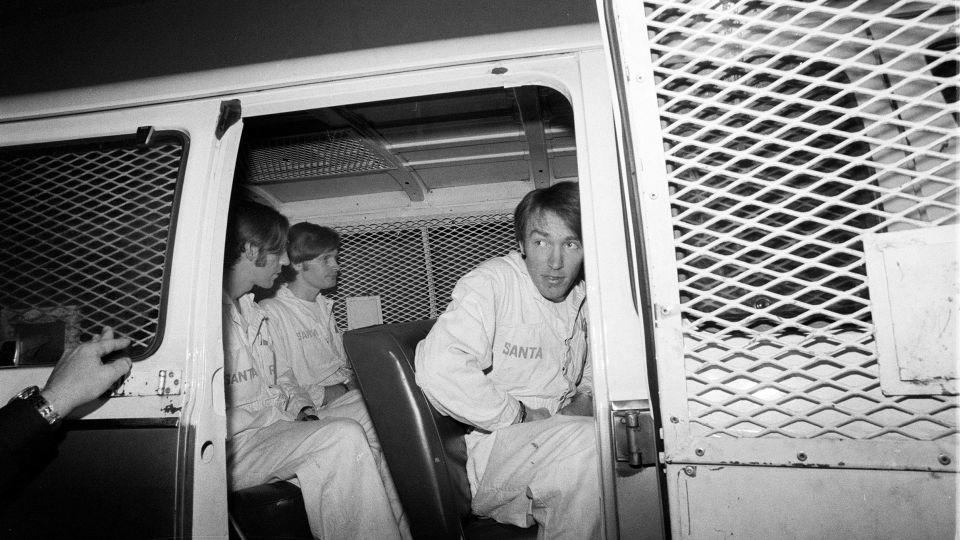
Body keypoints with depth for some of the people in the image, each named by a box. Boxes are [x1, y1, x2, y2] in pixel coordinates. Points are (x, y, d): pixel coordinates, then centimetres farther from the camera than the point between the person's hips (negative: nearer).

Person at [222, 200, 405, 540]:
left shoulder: (251, 311, 17)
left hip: (270, 427, 8)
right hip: (232, 450, -8)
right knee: (345, 437, -21)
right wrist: (282, 415, -16)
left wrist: (300, 409, 5)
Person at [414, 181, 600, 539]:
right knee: (587, 439, -31)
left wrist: (585, 400, -1)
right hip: (490, 447, -7)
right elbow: (439, 371, -30)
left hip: (562, 435, 7)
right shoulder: (490, 284, -15)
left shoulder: (582, 297, 9)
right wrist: (522, 415, -20)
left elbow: (593, 375, 24)